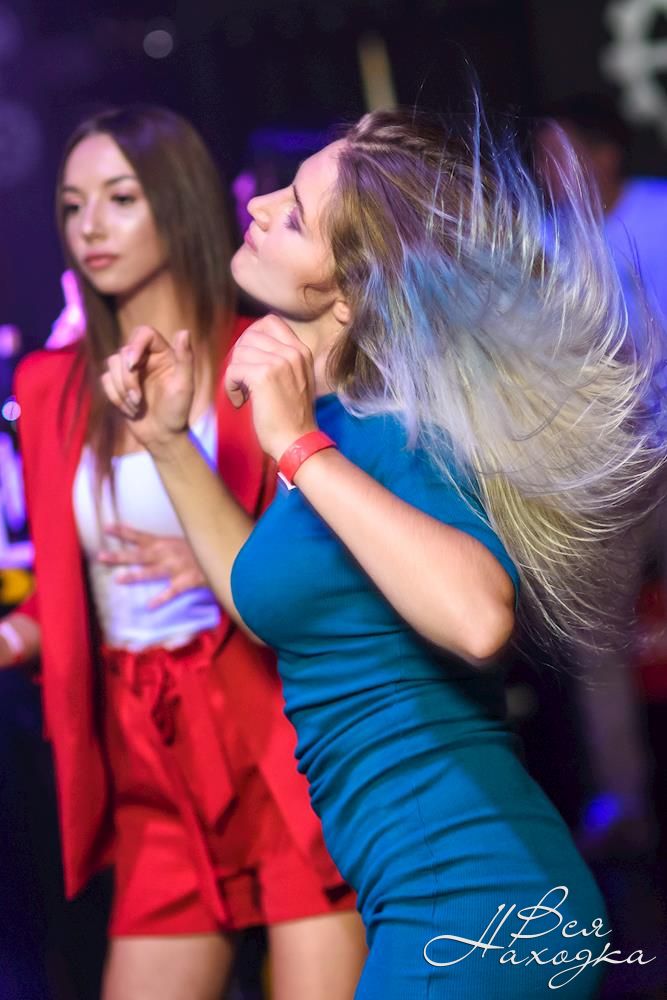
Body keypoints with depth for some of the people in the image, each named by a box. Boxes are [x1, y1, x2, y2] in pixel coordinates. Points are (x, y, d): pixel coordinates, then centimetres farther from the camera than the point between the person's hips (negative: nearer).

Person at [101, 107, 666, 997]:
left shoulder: (402, 421, -18)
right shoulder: (335, 414, 6)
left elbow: (478, 616, -37)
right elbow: (270, 596, 21)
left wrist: (298, 447, -28)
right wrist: (168, 442, 13)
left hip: (470, 899, -9)